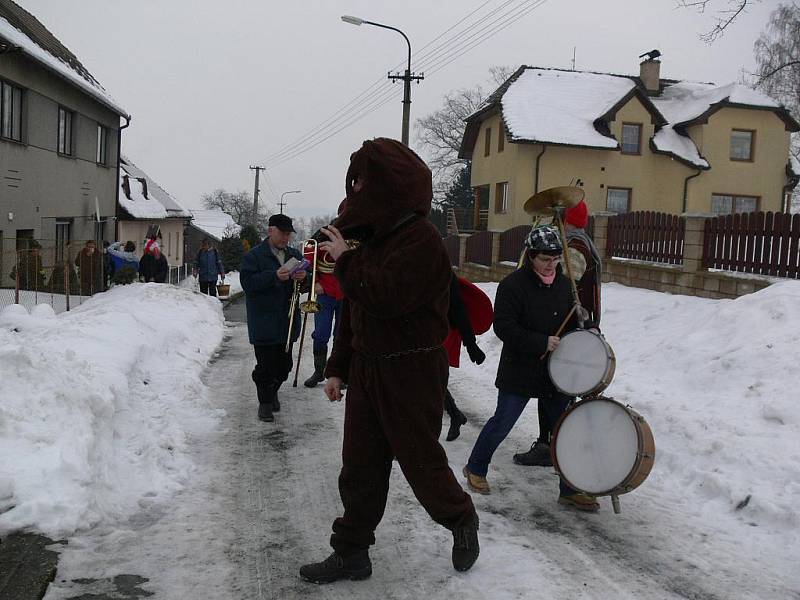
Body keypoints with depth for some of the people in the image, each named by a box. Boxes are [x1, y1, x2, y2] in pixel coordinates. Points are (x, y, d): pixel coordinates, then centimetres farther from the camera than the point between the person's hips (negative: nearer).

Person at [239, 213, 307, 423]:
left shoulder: (295, 255, 12)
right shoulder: (253, 256, -6)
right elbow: (248, 282, -17)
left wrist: (303, 277, -10)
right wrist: (275, 276, -27)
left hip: (288, 322, 6)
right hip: (264, 323, -5)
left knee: (284, 364, 13)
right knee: (266, 365, -3)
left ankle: (273, 391, 37)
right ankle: (265, 402, 11)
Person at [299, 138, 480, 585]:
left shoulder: (421, 239, -17)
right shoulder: (372, 236, 11)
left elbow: (383, 298, -28)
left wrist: (345, 260, -15)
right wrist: (338, 367, 15)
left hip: (411, 373, -8)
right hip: (367, 367, 8)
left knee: (421, 461, 6)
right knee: (359, 468, 12)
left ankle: (462, 521, 32)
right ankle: (352, 553, 25)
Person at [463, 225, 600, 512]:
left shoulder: (564, 284, 6)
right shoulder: (513, 285, -14)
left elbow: (572, 323, 18)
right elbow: (504, 327, -19)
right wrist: (542, 342, -24)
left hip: (557, 371, 6)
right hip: (520, 372, -5)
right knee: (502, 424, 5)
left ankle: (570, 489, 20)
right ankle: (475, 469, 28)